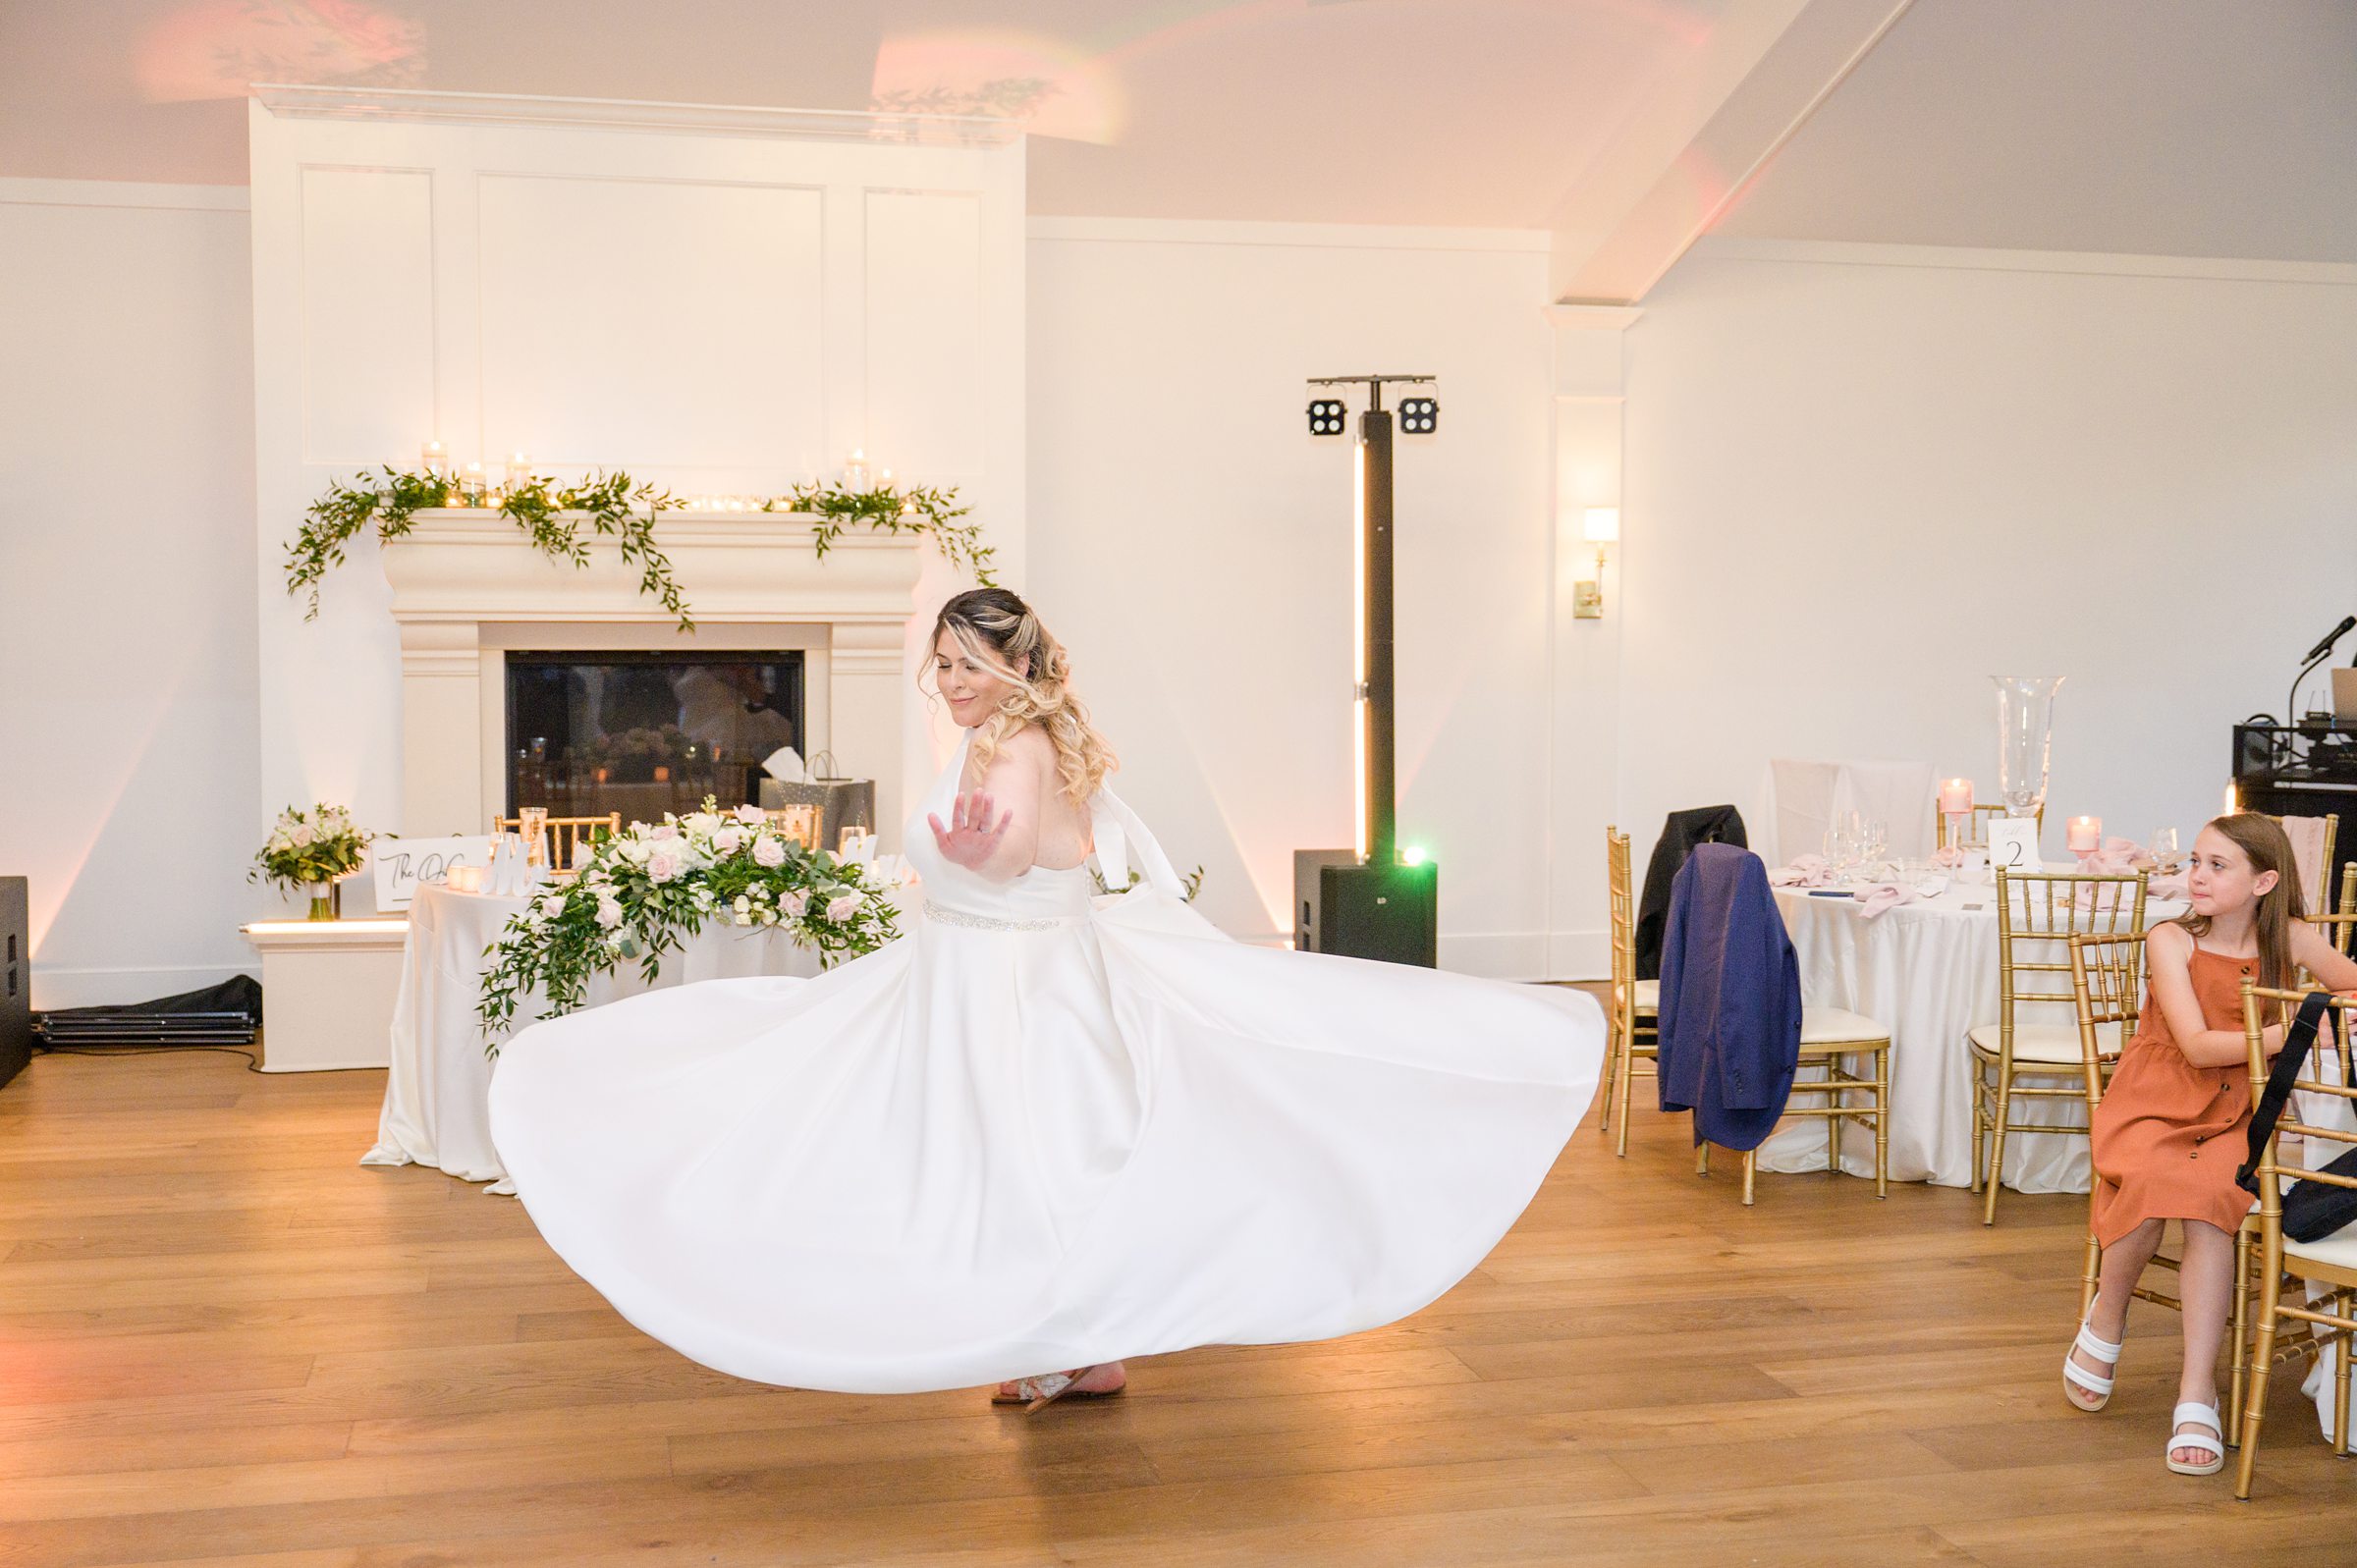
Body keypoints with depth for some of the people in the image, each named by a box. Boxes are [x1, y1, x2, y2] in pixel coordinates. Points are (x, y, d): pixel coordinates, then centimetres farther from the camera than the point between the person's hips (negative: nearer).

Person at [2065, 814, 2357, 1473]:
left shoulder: (2291, 942, 4)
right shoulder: (2171, 941, -5)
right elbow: (2197, 1046, -15)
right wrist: (2288, 1033, -26)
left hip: (2231, 1120, 2)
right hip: (2153, 1108, -1)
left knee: (2209, 1202, -29)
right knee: (2154, 1186, -33)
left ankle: (2197, 1395, -25)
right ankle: (2106, 1319, -4)